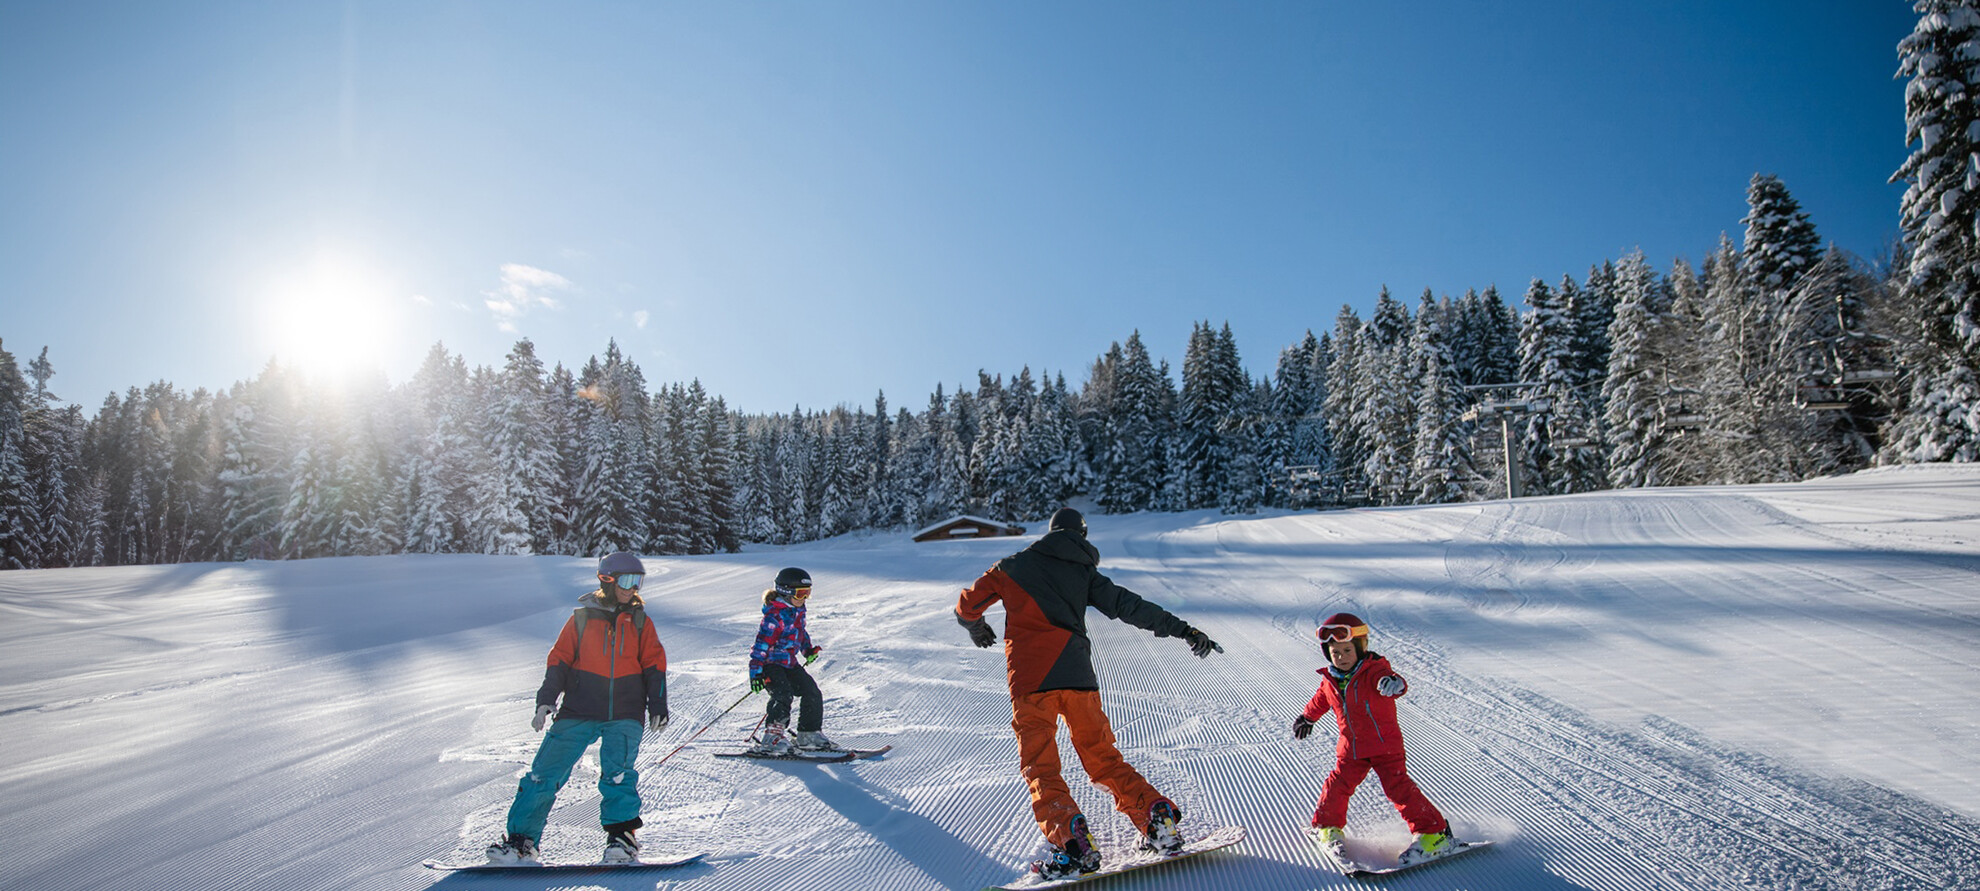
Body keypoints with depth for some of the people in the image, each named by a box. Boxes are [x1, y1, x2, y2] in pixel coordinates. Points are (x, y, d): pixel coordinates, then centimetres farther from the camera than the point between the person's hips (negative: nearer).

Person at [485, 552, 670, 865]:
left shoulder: (640, 621, 9)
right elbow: (560, 660, 6)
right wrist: (546, 700, -1)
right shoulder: (582, 617, 4)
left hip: (624, 713, 0)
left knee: (618, 773, -16)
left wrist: (657, 707, 5)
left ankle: (621, 837, -5)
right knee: (546, 771, -2)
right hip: (579, 710, 0)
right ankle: (521, 839, 10)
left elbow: (654, 664, 11)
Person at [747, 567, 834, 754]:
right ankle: (772, 739, -20)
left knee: (812, 693, 3)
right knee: (783, 695, -26)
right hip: (770, 664, -9)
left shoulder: (798, 610, 7)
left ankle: (809, 735, 12)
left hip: (790, 663, 9)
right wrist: (756, 672, -27)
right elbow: (761, 645, -23)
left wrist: (808, 650, 17)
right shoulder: (774, 616, -21)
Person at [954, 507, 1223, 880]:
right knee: (1103, 758, 15)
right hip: (1078, 676, 3)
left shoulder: (1015, 565, 12)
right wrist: (1183, 629, 13)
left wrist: (976, 628, 37)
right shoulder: (1084, 572, 16)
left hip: (1031, 678, -2)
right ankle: (1158, 818, 3)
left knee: (1040, 769, 1)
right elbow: (1128, 606, 10)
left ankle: (1071, 840, -17)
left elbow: (968, 604, 15)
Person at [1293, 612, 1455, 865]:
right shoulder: (1331, 680, 1)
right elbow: (1321, 700, 23)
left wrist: (1393, 682, -62)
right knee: (1338, 785, -2)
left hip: (1385, 744, -5)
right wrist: (1307, 718, 36)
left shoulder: (1374, 671, -17)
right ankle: (1327, 826, 23)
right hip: (1351, 748, 5)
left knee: (1398, 787, -11)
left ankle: (1433, 832, 4)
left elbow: (1398, 686, -38)